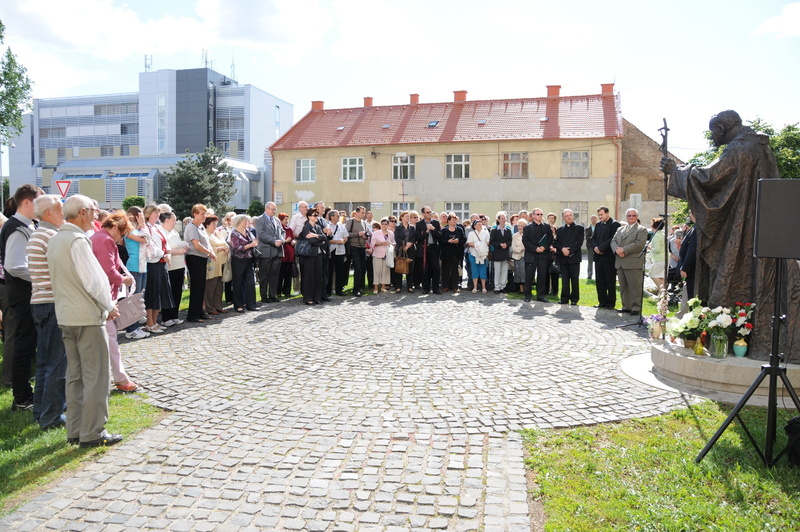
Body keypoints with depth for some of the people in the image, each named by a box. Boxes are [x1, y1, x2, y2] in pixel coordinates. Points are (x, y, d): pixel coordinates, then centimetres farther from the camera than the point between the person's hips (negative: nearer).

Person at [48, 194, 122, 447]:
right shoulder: (77, 240, -17)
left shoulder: (55, 240, 12)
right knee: (96, 376, -2)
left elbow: (60, 278, 16)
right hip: (88, 316, -9)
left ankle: (75, 430, 22)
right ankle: (92, 433, 4)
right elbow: (93, 280, -20)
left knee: (75, 375, 15)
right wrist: (109, 306, -5)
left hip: (65, 316, 9)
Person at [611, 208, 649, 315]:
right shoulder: (620, 229, 21)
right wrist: (617, 250, -10)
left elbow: (639, 244, -13)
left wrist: (624, 250, -16)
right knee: (623, 287, 11)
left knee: (635, 287, -6)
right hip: (620, 263, 6)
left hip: (633, 263, -6)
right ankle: (626, 306, 19)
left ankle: (636, 308, -1)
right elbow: (613, 241, 12)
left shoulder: (641, 229, 1)